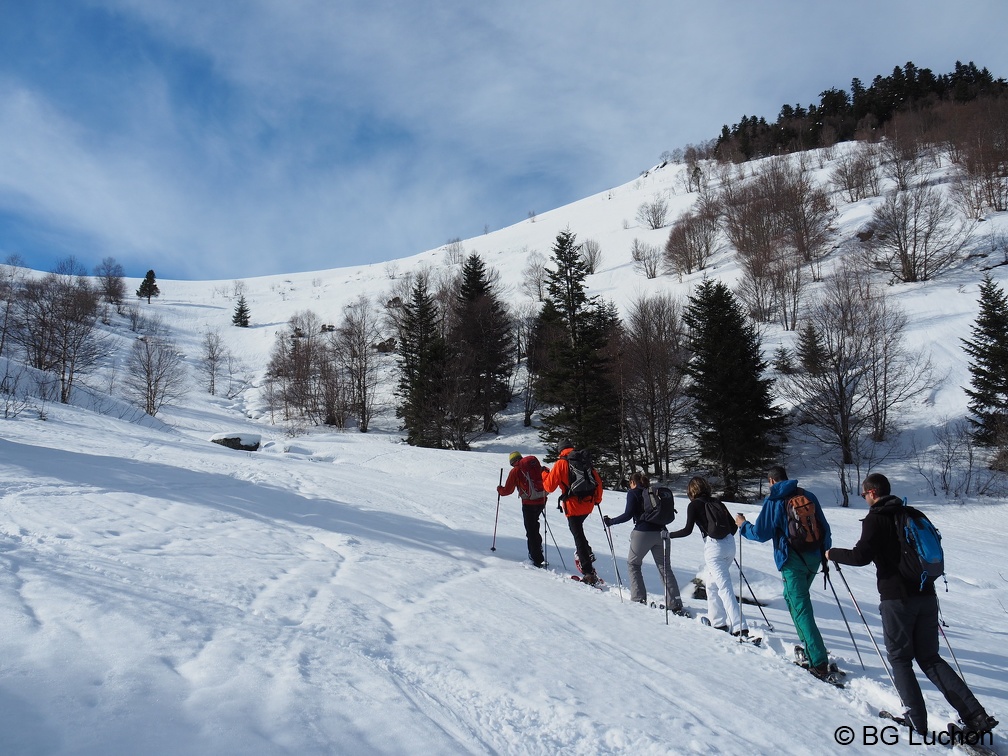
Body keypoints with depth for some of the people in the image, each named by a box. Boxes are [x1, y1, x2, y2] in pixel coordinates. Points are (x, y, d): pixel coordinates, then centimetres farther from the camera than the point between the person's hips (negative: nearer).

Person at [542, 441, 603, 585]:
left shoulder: (561, 463, -5)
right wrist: (597, 499, 26)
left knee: (578, 537, -1)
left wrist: (545, 474, 15)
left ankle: (589, 573, -3)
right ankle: (587, 554, 21)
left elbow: (549, 486, -4)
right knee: (578, 530, 30)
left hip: (573, 506, -5)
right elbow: (598, 482, 12)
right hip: (588, 505, 6)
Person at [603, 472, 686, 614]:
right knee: (665, 568, 8)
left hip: (643, 533, -5)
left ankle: (639, 598, 11)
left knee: (633, 563, 16)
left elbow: (628, 514, -9)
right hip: (660, 532, 5)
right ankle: (675, 605, 1)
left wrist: (611, 521, 0)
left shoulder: (633, 493, 0)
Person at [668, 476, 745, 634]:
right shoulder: (716, 502, 16)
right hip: (729, 544, 7)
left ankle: (740, 627, -15)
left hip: (713, 548, -7)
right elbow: (734, 526, 16)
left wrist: (669, 535, 6)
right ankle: (717, 621, 26)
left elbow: (687, 530, -7)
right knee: (712, 584, 21)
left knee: (725, 588, -8)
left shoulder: (694, 505, -1)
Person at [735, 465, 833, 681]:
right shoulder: (808, 496, 6)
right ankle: (810, 647, 29)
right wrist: (825, 552, 22)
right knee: (793, 597, 24)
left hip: (792, 562, -6)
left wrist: (743, 525, 12)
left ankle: (819, 662, -11)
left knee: (801, 609, -5)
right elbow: (824, 527, 10)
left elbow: (760, 533, -6)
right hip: (814, 559, 6)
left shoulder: (773, 502, -7)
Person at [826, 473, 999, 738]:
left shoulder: (875, 519, -10)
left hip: (897, 599, -6)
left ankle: (917, 721, 3)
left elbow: (861, 556, -19)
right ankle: (975, 715, 2)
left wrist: (833, 554, -3)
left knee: (900, 659, 6)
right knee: (930, 658, 14)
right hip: (926, 596, 6)